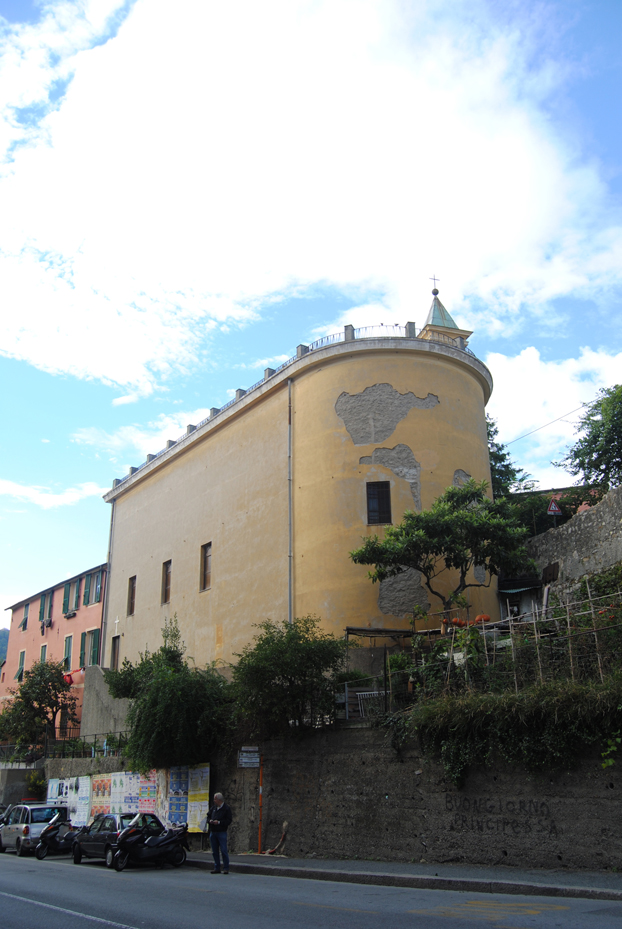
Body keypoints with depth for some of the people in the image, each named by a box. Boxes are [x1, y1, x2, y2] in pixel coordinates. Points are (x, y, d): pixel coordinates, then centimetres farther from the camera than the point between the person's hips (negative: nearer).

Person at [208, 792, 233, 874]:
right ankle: (217, 868, 18)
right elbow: (208, 816, 20)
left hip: (221, 832, -6)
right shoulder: (213, 808, 14)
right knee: (215, 851, 10)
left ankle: (226, 868, 0)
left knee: (224, 850, -6)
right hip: (213, 832, 6)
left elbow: (228, 821, -10)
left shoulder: (227, 809, -5)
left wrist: (219, 822, -19)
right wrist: (210, 821, -2)